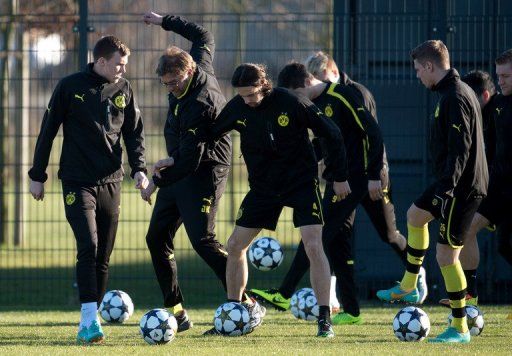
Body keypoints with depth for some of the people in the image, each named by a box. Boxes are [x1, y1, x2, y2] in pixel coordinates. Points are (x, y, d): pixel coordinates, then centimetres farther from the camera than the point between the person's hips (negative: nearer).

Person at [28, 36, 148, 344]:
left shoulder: (123, 89, 6)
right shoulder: (70, 87, -5)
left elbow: (135, 132, 13)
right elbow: (48, 131, 1)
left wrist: (139, 168, -2)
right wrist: (37, 176, 3)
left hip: (111, 182, 4)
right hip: (78, 182, -4)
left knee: (103, 257, 4)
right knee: (88, 247, -18)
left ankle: (90, 324, 11)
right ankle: (90, 320, -21)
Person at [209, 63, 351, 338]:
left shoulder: (291, 103, -20)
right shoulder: (237, 108, -8)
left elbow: (331, 134, -12)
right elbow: (209, 135, 7)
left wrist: (339, 177, -7)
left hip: (302, 182, -5)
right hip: (263, 186, 5)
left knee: (313, 246, -17)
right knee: (235, 245, 4)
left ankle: (324, 320, -11)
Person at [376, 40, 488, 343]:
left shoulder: (455, 97, -20)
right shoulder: (458, 91, 12)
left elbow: (460, 148, -26)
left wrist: (446, 189, -29)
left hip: (463, 188, -11)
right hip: (452, 183, 11)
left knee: (446, 255, -7)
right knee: (416, 215, 29)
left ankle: (460, 329, -1)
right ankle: (408, 288, 39)